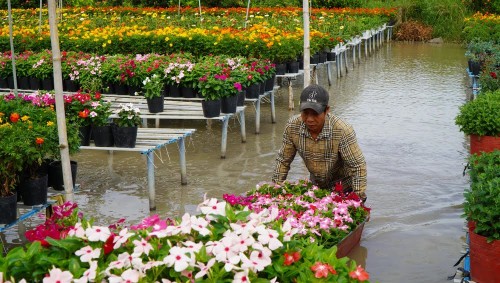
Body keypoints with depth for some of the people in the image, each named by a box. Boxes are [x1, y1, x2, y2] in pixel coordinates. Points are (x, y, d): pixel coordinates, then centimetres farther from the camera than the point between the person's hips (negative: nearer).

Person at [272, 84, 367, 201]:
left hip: (344, 187, -4)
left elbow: (358, 166, -25)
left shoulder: (343, 131, -32)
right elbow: (283, 160, -6)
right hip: (316, 186, 4)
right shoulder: (292, 127, -20)